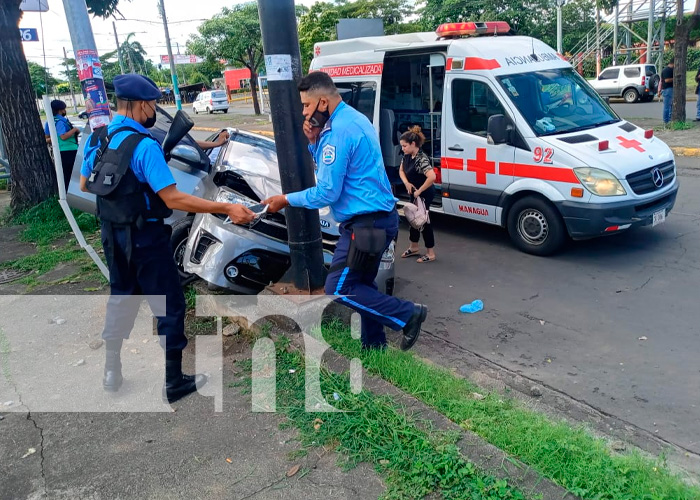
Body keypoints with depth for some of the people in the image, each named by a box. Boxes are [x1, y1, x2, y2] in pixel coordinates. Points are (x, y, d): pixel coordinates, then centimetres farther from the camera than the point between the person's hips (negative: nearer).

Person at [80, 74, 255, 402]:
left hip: (112, 234, 8)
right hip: (144, 237, -8)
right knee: (169, 307, 4)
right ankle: (173, 383, 12)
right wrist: (227, 209, -27)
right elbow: (173, 199, -27)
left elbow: (85, 185, 11)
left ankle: (112, 371, 33)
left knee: (121, 298, 22)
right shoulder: (144, 145, -23)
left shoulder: (97, 139, 1)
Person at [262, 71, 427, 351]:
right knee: (362, 285, 17)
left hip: (366, 224, -10)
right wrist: (314, 141, 4)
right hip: (378, 218, 10)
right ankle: (373, 344, 29)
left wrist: (286, 200, -7)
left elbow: (327, 192, -19)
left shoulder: (338, 131, -19)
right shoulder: (353, 119, 13)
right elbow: (333, 169, 20)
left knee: (339, 290, -3)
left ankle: (408, 315, 3)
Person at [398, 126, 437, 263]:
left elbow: (432, 177, -39)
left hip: (424, 194, -9)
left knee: (423, 220, -1)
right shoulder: (406, 156, -2)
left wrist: (419, 191, -29)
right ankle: (413, 247, 36)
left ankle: (430, 253, 11)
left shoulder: (422, 159, -28)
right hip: (414, 193, 9)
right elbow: (401, 171, 13)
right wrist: (407, 183, -7)